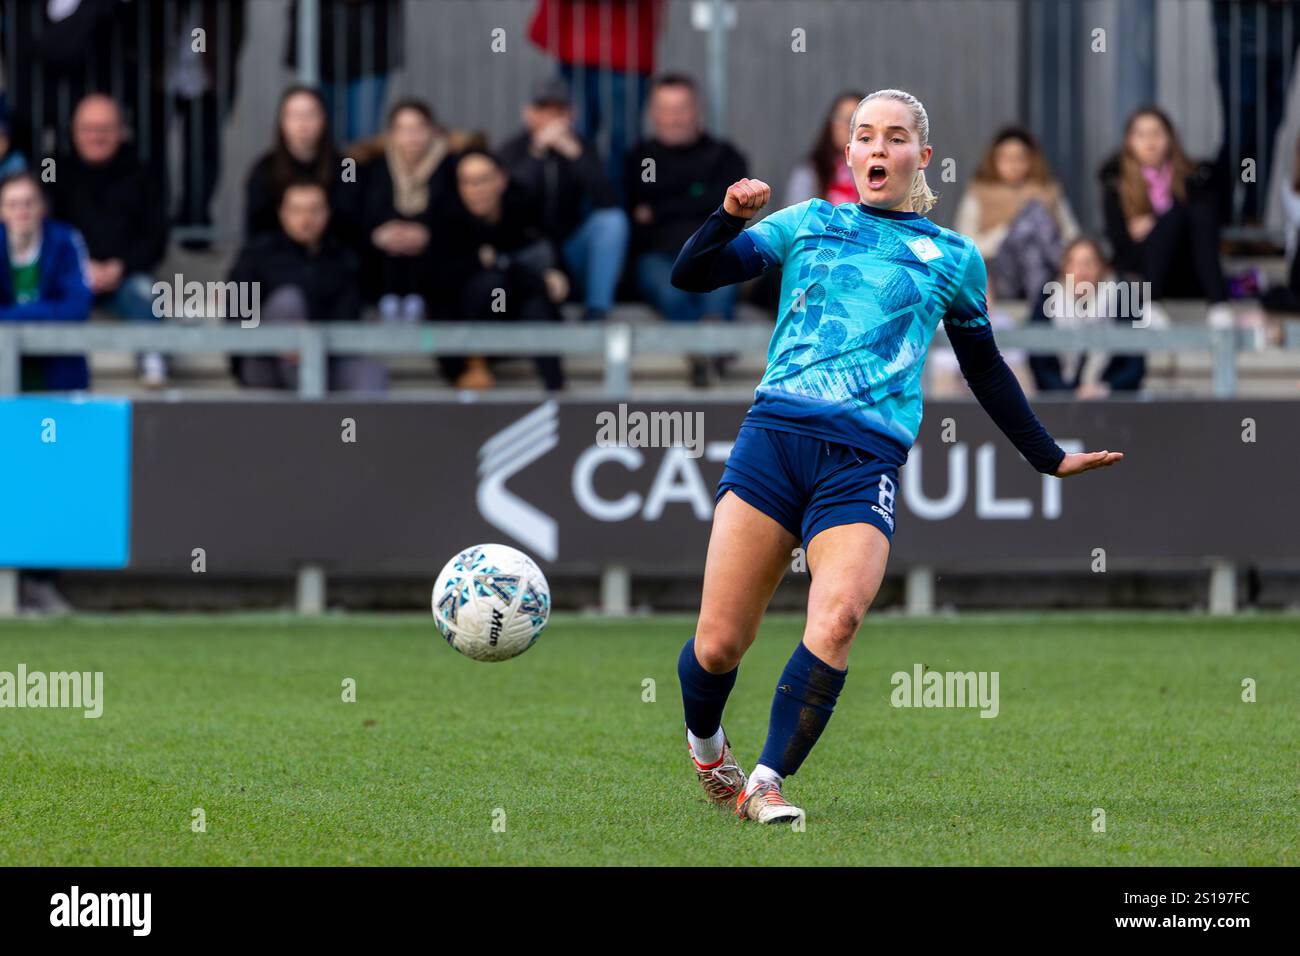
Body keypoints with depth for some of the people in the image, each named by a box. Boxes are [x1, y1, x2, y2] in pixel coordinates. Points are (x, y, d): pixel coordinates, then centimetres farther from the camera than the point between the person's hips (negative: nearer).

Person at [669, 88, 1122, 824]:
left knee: (837, 619, -27)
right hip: (775, 433, 0)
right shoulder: (808, 223, 17)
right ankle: (705, 745, 27)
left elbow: (985, 369, 29)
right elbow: (692, 274, 13)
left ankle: (767, 783, -18)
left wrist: (1050, 458, 32)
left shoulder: (953, 258, 18)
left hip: (865, 460, 0)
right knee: (718, 644, -5)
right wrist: (730, 218, -5)